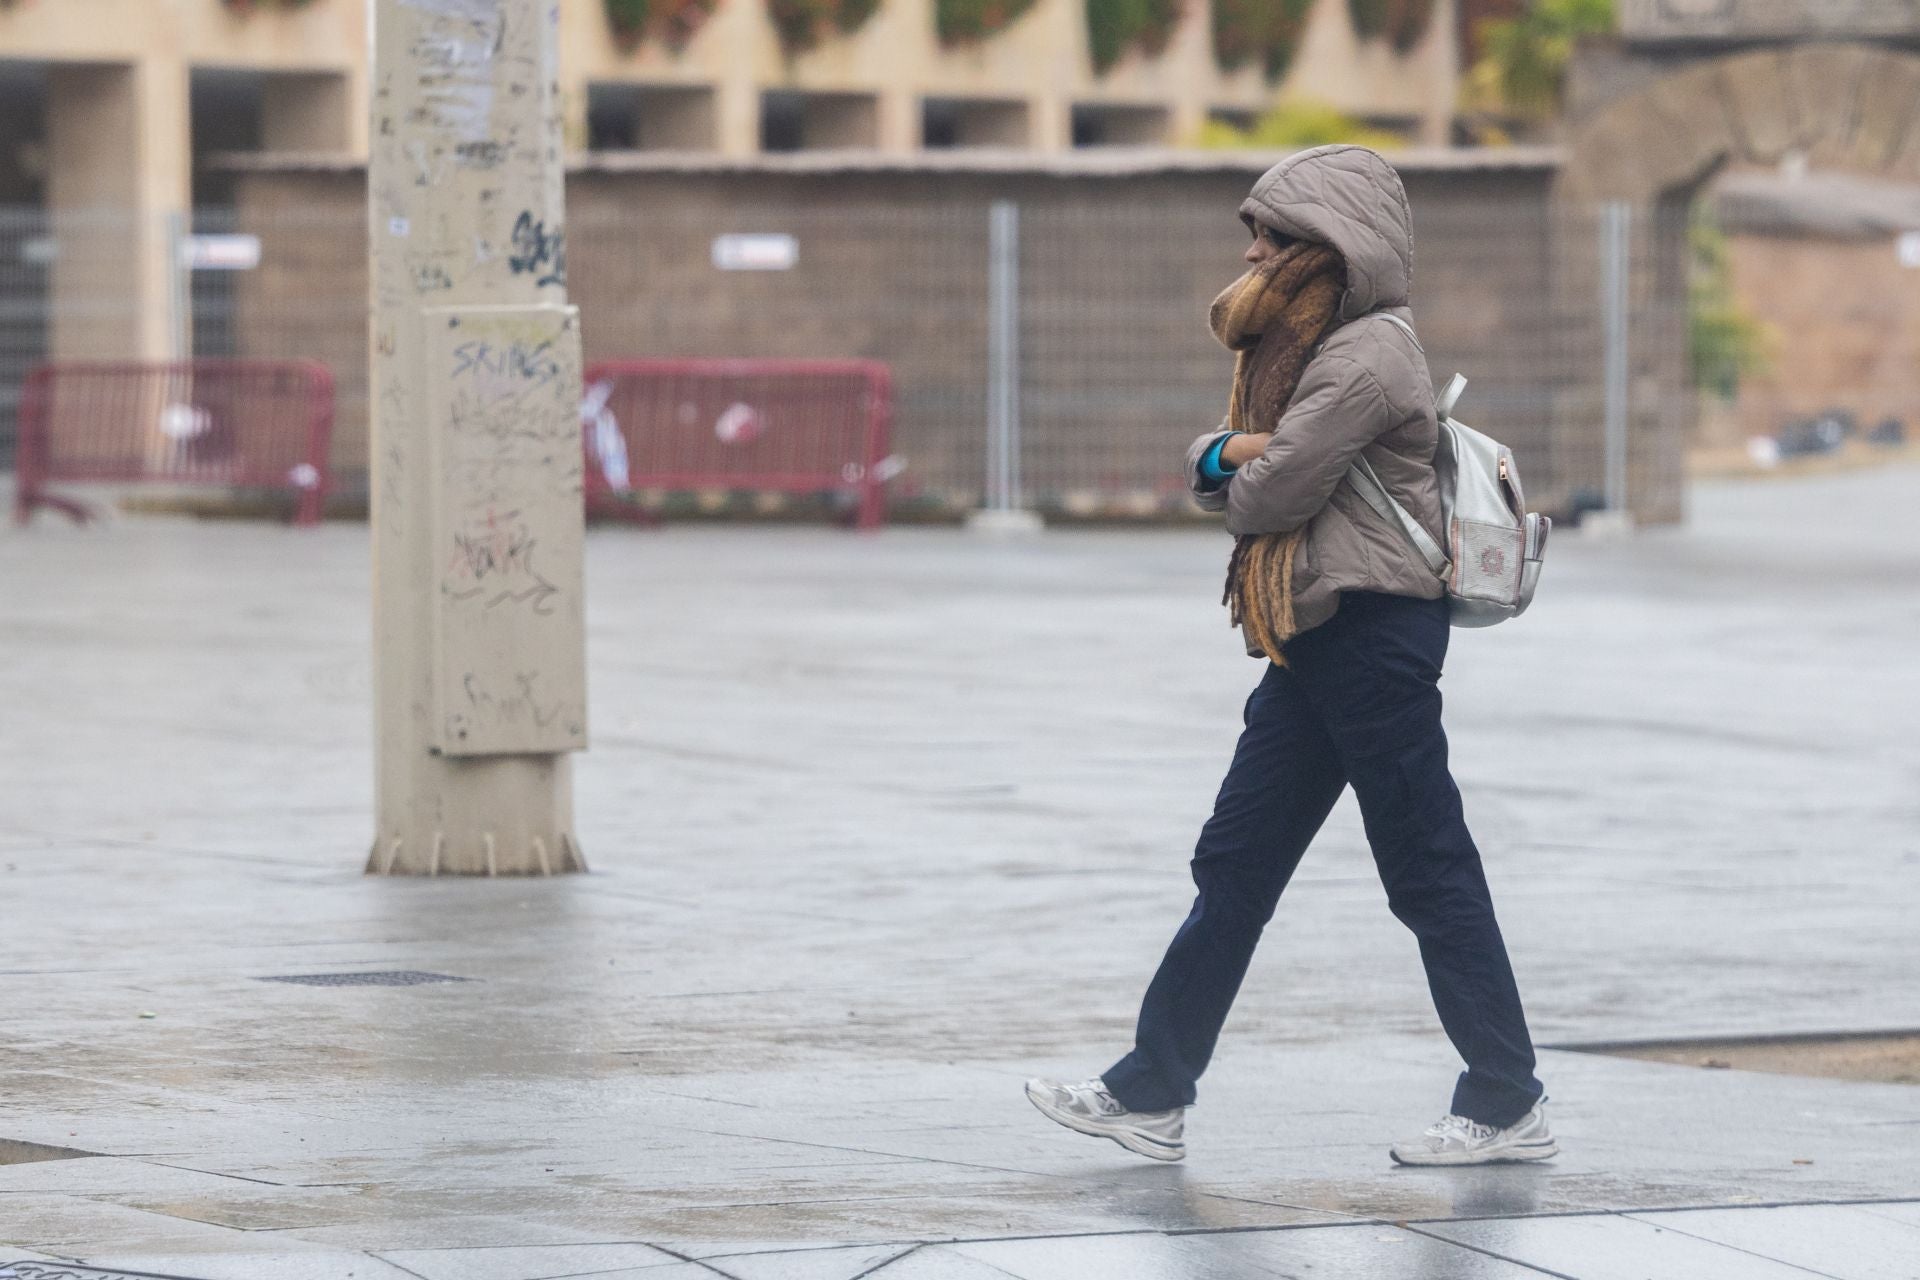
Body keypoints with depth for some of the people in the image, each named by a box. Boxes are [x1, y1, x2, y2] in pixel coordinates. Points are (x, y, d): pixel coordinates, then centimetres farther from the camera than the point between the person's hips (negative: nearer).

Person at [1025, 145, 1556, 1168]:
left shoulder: (1366, 357, -15)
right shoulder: (1305, 346, 17)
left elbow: (1266, 496, -18)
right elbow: (1210, 470, 16)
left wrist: (1242, 472, 5)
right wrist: (1225, 453, -8)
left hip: (1373, 631, -10)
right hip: (1315, 639, 10)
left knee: (1429, 872, -4)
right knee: (1235, 865, 9)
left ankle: (1508, 1108, 3)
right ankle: (1152, 1093, 11)